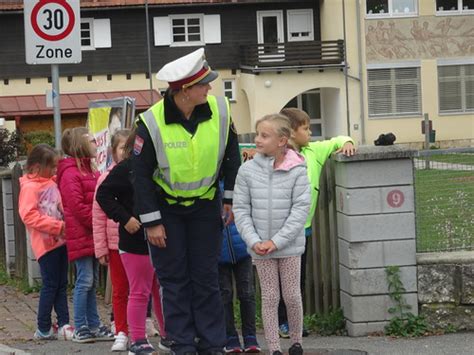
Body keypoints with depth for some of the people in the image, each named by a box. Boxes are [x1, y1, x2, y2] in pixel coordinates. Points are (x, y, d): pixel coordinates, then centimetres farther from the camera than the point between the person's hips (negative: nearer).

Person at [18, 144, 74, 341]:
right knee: (50, 285, -4)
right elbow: (29, 216, -19)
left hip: (60, 241, 8)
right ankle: (43, 329, 5)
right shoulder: (29, 187, -10)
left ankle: (63, 325, 10)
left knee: (61, 284, 8)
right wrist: (58, 226, -20)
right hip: (45, 243, -8)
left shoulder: (51, 183, 14)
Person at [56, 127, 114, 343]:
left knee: (92, 281, 10)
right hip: (81, 236, -9)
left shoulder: (90, 171, 18)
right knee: (85, 280, -7)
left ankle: (94, 326, 14)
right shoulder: (70, 173, -12)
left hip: (93, 235, 9)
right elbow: (77, 206, -19)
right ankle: (80, 328, -2)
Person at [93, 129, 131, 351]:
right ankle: (121, 334, 15)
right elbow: (98, 217, 0)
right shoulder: (107, 179, -1)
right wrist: (101, 249, -2)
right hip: (116, 243, 0)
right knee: (119, 291, 8)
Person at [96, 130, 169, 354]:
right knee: (140, 292, -1)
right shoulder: (125, 169, -8)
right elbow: (103, 195, -10)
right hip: (135, 242, -6)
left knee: (162, 290, 14)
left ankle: (167, 336, 26)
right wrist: (124, 219, -16)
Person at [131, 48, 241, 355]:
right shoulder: (152, 122, -22)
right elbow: (142, 174, -13)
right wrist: (152, 222, -13)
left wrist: (231, 198, 4)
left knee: (206, 277, 4)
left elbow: (231, 155, 4)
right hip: (166, 208, -2)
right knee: (174, 280, 2)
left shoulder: (220, 110, -13)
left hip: (205, 205, 2)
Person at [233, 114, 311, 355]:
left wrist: (276, 241, -15)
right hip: (260, 247, 1)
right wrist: (254, 241, -12)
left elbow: (301, 209, -11)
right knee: (269, 297, 5)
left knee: (292, 296, 6)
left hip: (289, 245, -1)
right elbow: (241, 209, -2)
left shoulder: (296, 170, -9)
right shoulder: (247, 170, -4)